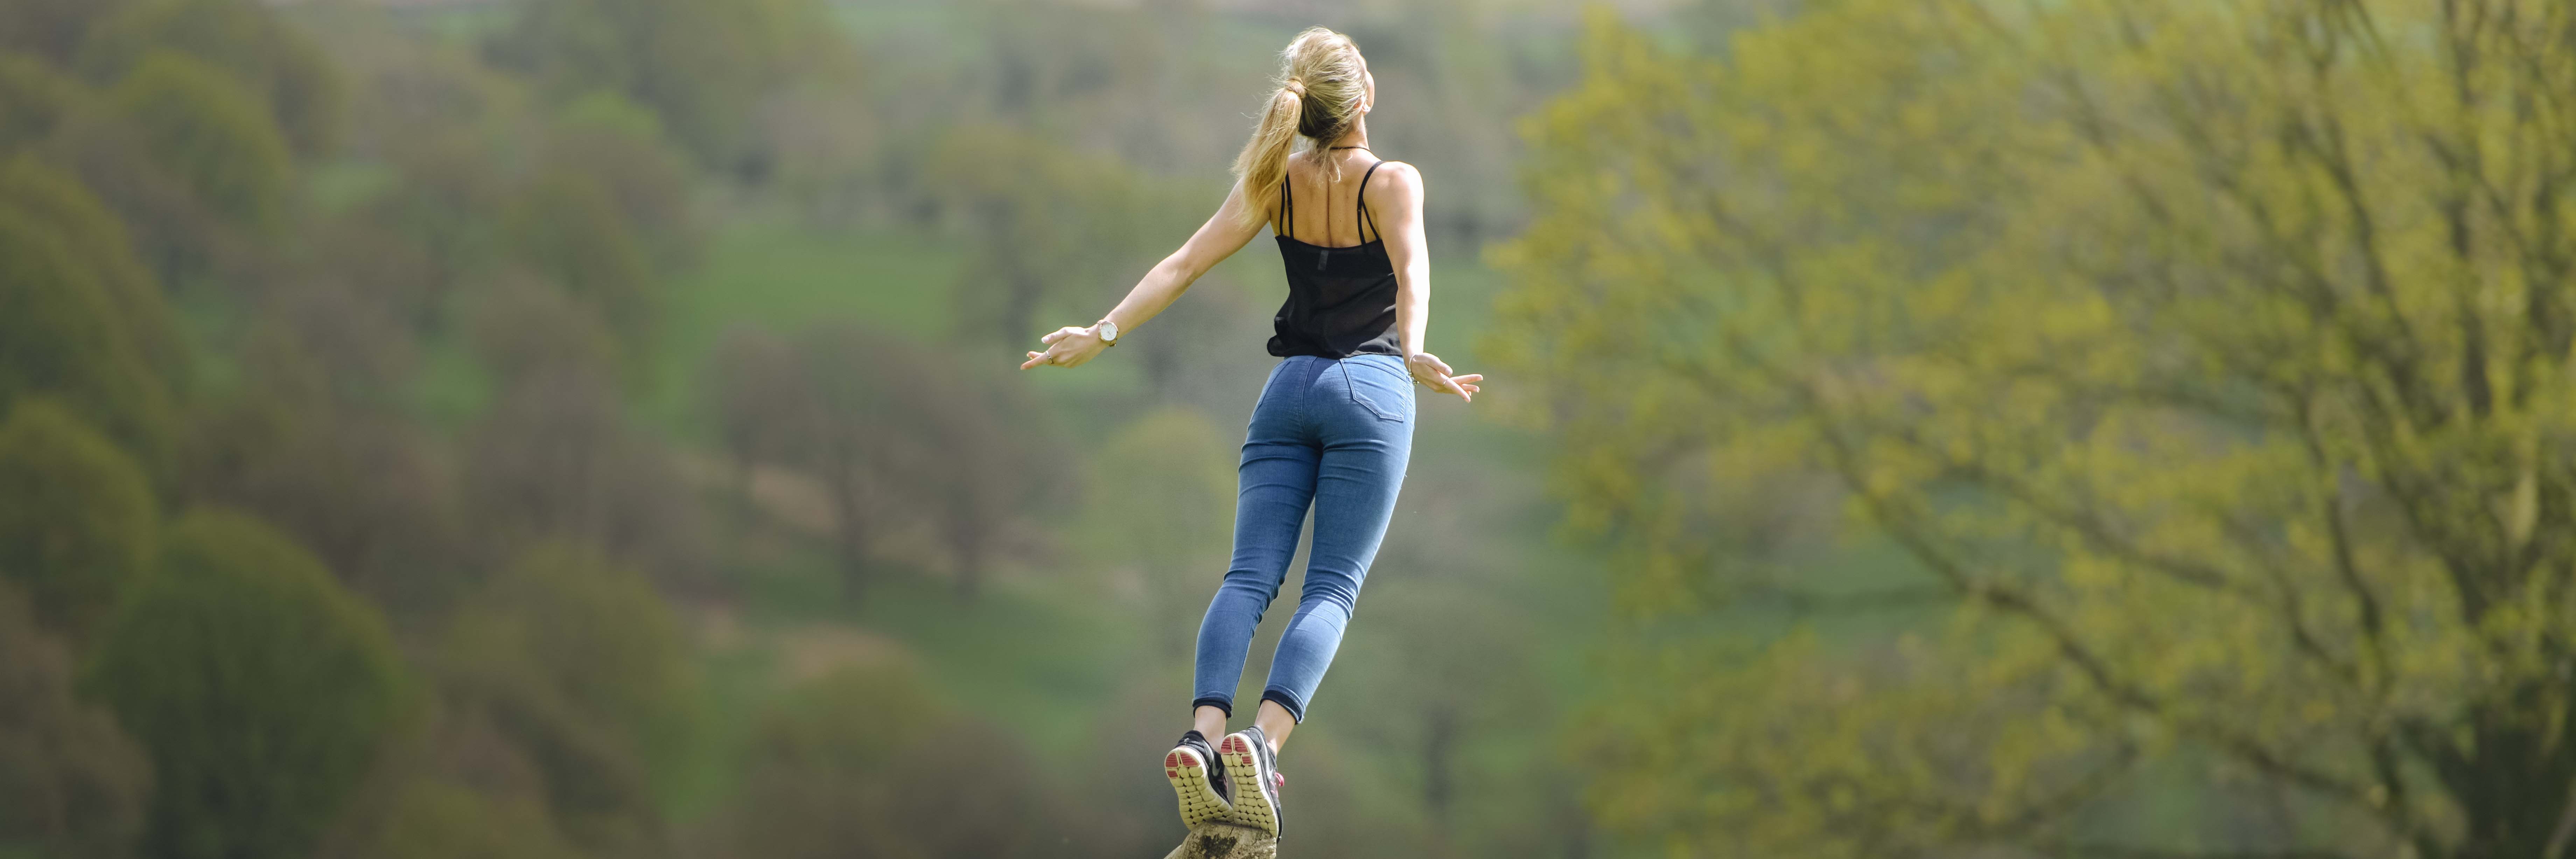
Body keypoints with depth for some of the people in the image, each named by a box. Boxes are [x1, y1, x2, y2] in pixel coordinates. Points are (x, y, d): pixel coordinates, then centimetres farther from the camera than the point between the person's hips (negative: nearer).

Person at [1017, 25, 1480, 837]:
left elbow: (1184, 264, 1)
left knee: (1250, 576, -4)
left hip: (1289, 388, 4)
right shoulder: (1393, 182, -4)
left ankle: (1202, 734, -27)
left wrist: (1105, 332, 2)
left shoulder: (1275, 181, 7)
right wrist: (1413, 354, -34)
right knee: (1331, 589, -7)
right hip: (1369, 388, -4)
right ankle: (1263, 740, -29)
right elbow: (1412, 272, -21)